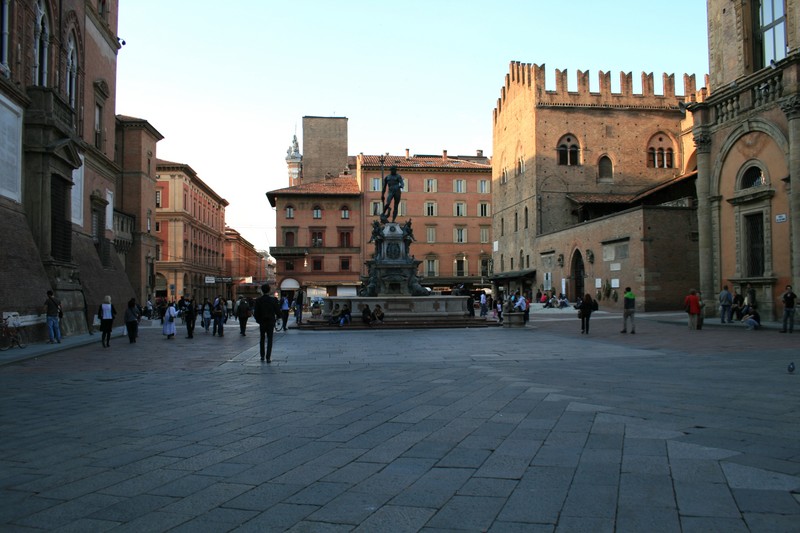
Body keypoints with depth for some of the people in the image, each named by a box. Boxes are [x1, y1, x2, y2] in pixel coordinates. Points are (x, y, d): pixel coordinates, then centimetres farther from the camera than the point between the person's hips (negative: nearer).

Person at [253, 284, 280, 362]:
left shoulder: (258, 300, -9)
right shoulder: (273, 299, -10)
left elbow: (255, 313, -9)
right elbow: (278, 311, -9)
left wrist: (258, 320, 8)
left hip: (262, 322, 1)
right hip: (271, 322, -1)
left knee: (262, 339, 18)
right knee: (269, 340, 3)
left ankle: (262, 356, 24)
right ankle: (268, 358, -4)